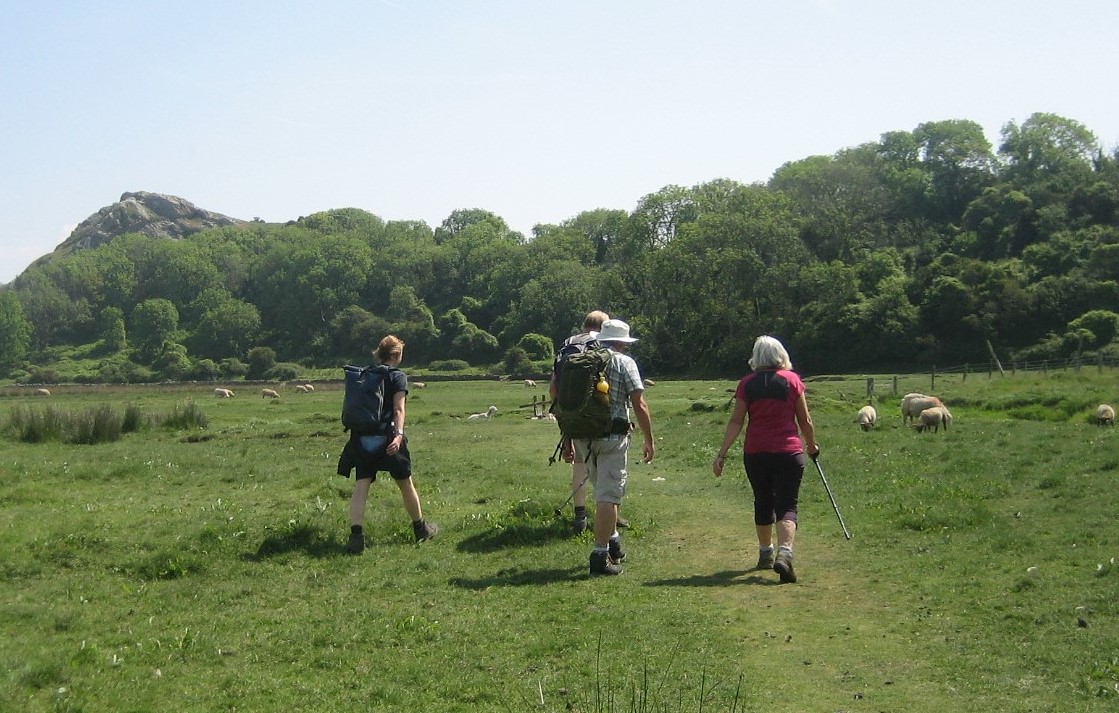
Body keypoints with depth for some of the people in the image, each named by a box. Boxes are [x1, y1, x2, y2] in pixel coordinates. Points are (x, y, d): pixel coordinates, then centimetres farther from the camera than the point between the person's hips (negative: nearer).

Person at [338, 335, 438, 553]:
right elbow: (399, 410, -14)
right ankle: (421, 528, 27)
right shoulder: (398, 377, -2)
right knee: (405, 483, 12)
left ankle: (356, 534, -18)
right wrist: (399, 435, -23)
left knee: (361, 485, -2)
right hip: (387, 436, -4)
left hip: (362, 437, 4)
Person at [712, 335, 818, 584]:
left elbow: (736, 422, -2)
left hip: (755, 453, 2)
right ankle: (784, 553, -24)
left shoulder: (747, 384, 2)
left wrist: (722, 453, 0)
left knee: (763, 502, 19)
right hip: (789, 452, -2)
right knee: (787, 505, -2)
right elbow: (805, 419, 3)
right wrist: (812, 445, 20)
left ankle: (765, 554, 33)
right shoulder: (792, 380, -1)